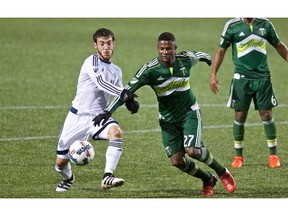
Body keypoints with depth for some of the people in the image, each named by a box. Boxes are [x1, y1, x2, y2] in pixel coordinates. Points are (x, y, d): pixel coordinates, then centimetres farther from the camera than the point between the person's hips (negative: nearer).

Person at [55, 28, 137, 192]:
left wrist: (129, 101, -2)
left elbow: (120, 97, 21)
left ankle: (108, 177, -35)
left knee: (116, 132, -32)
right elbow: (101, 83, -30)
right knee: (61, 162, 3)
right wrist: (123, 92, -43)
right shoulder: (92, 62, -12)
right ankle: (68, 178, 40)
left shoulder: (117, 71, 10)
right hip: (78, 116, -4)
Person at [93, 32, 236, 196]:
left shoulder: (186, 60, -12)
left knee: (193, 151, -21)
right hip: (168, 119, 1)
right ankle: (208, 180, 18)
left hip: (189, 112, -1)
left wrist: (206, 57, 39)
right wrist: (108, 112, -29)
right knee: (177, 161, -7)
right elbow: (128, 90, -21)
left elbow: (197, 55, 14)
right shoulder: (150, 69, -20)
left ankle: (222, 172, 6)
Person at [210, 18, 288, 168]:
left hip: (263, 77, 2)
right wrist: (213, 75, -2)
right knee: (239, 117, -1)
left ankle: (273, 156, 9)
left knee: (267, 116, -1)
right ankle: (238, 157, 13)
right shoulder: (232, 26, -2)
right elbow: (221, 50, 3)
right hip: (242, 78, -1)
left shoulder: (265, 24, 4)